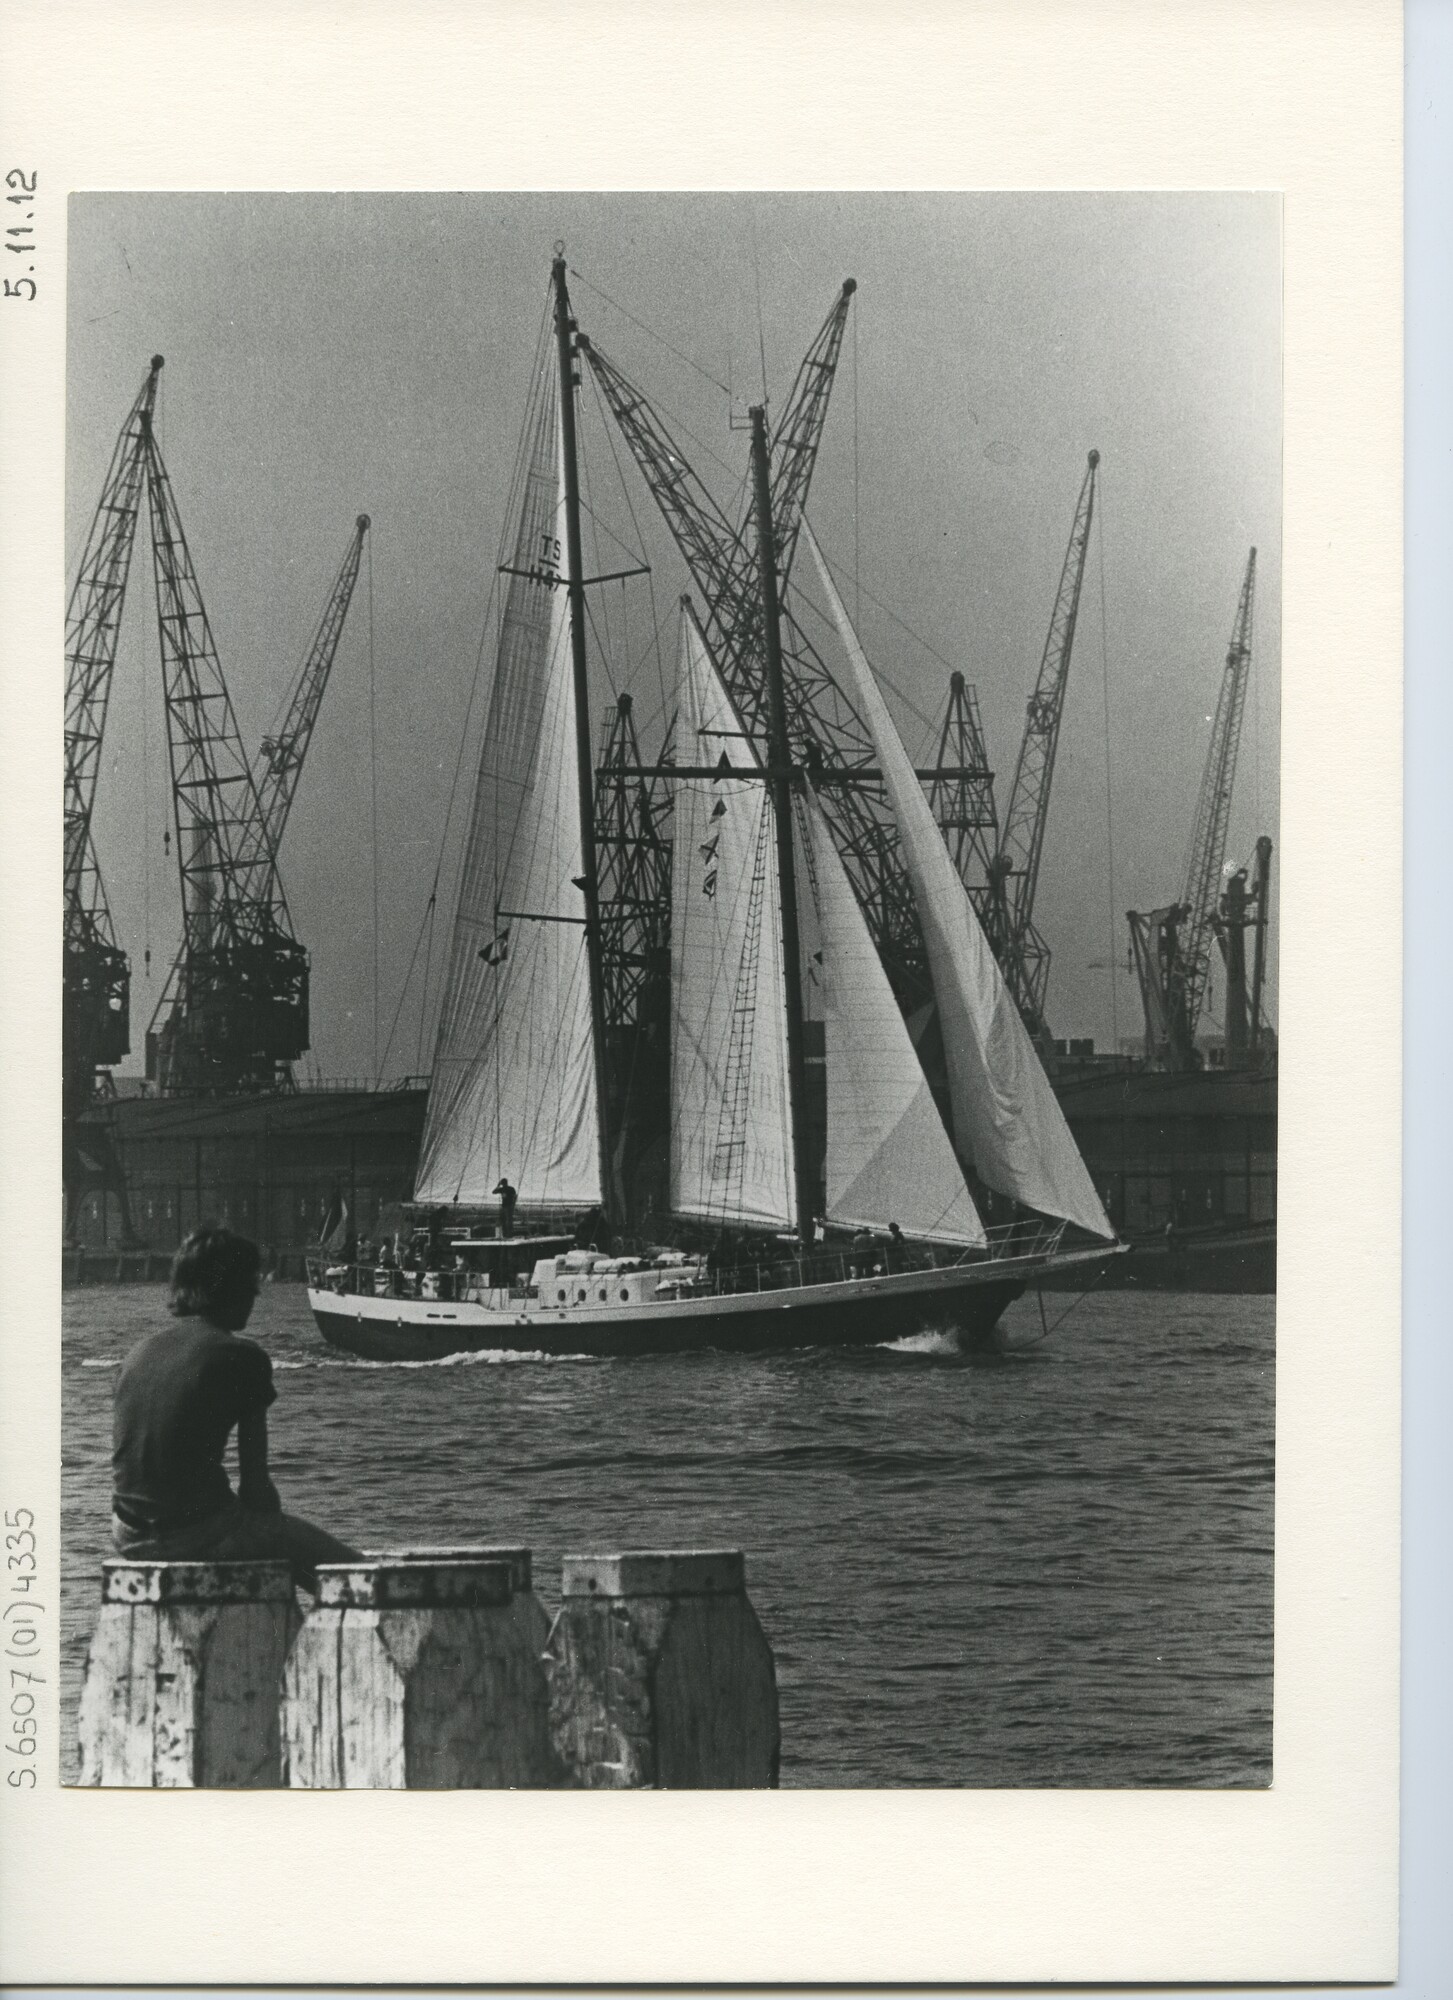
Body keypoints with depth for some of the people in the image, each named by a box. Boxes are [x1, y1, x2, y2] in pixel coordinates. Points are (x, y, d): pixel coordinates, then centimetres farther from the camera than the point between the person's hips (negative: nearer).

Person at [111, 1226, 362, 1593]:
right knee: (348, 1572, 7)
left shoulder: (141, 1350, 12)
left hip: (129, 1535, 7)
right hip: (197, 1531, -7)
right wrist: (274, 1518, 11)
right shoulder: (241, 1357, -7)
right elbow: (254, 1483, -9)